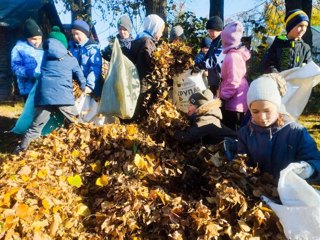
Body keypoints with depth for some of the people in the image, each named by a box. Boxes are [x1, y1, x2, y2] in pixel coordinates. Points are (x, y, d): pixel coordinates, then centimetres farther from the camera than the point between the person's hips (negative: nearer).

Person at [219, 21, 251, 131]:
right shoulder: (236, 54, 11)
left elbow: (233, 82, -24)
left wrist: (223, 97, -15)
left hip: (234, 104, -9)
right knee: (234, 132, 17)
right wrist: (223, 94, 19)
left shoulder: (233, 56, -19)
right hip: (236, 103, 9)